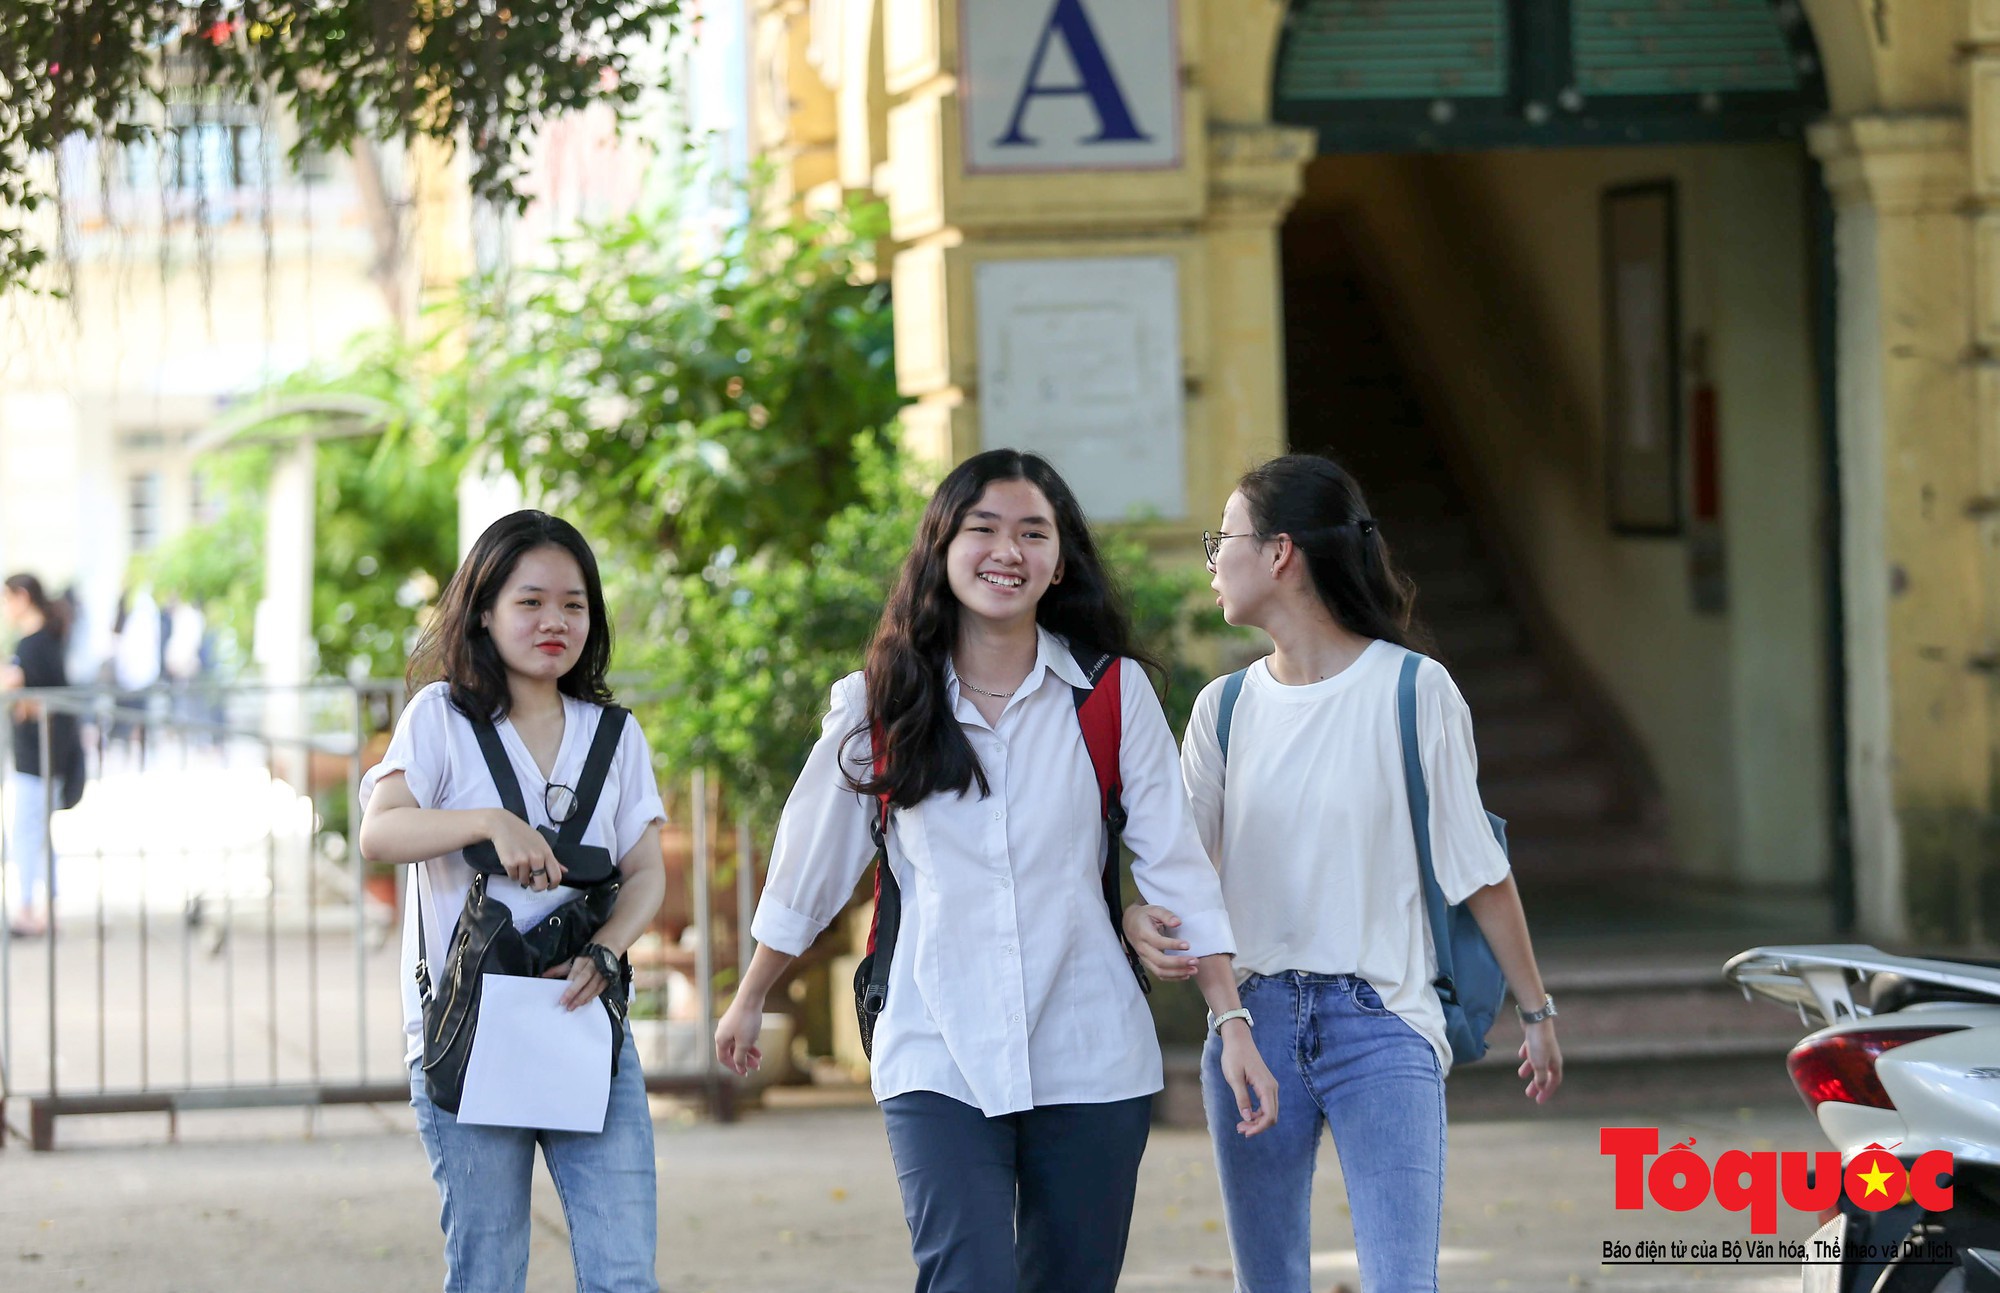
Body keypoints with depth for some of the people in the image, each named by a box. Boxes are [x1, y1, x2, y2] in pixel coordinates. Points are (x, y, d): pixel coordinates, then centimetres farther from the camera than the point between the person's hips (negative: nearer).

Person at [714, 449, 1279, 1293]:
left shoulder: (1114, 694, 3)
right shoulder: (881, 706, 3)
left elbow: (1174, 864, 2)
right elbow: (810, 869, 15)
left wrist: (1234, 1024, -4)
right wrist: (749, 1001, 24)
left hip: (1090, 1060, 1)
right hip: (938, 1060, -1)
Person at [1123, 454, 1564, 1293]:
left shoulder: (1413, 691, -4)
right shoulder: (1226, 707, 8)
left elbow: (1478, 868, 2)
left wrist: (1537, 1010, 7)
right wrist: (1142, 916, -21)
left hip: (1380, 1025, -4)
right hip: (1253, 1024, 5)